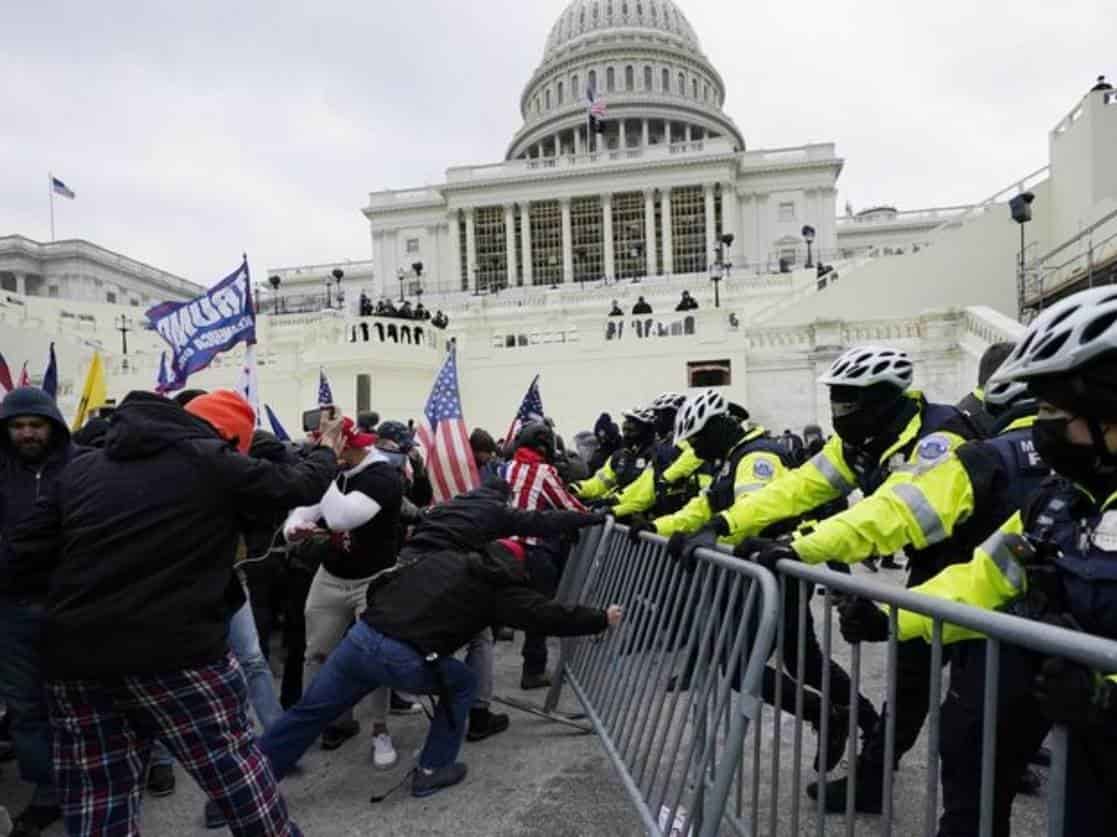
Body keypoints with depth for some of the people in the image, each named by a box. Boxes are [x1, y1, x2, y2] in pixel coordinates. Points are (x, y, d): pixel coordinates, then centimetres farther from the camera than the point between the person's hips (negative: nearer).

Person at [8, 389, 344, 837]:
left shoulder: (81, 467, 11)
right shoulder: (213, 462, -4)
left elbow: (24, 559, 10)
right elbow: (300, 484, 6)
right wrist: (326, 449, 25)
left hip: (74, 659, 5)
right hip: (176, 654, -5)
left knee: (96, 801, 15)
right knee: (233, 766, 12)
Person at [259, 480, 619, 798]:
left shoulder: (440, 558, 18)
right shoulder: (501, 585, 6)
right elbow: (548, 616, 9)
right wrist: (602, 619, 17)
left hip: (361, 636, 5)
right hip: (405, 661, -4)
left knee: (310, 711, 21)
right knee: (463, 684, 22)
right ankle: (431, 771, 29)